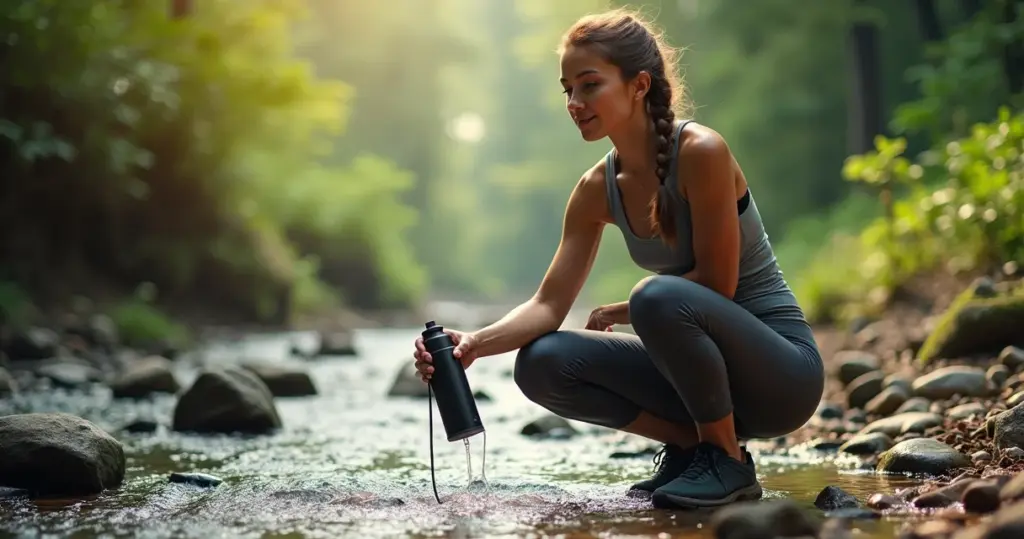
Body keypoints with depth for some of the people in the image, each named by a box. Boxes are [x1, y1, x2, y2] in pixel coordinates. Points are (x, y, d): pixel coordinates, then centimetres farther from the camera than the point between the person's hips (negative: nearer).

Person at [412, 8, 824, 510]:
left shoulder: (700, 152, -20)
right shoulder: (598, 189, 0)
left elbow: (717, 283, -20)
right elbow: (549, 304, -6)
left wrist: (620, 312, -9)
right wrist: (476, 343, -24)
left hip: (783, 371, -6)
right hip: (703, 360, 6)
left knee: (658, 297, -35)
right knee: (542, 364, -9)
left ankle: (729, 460, -12)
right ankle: (690, 442, 5)